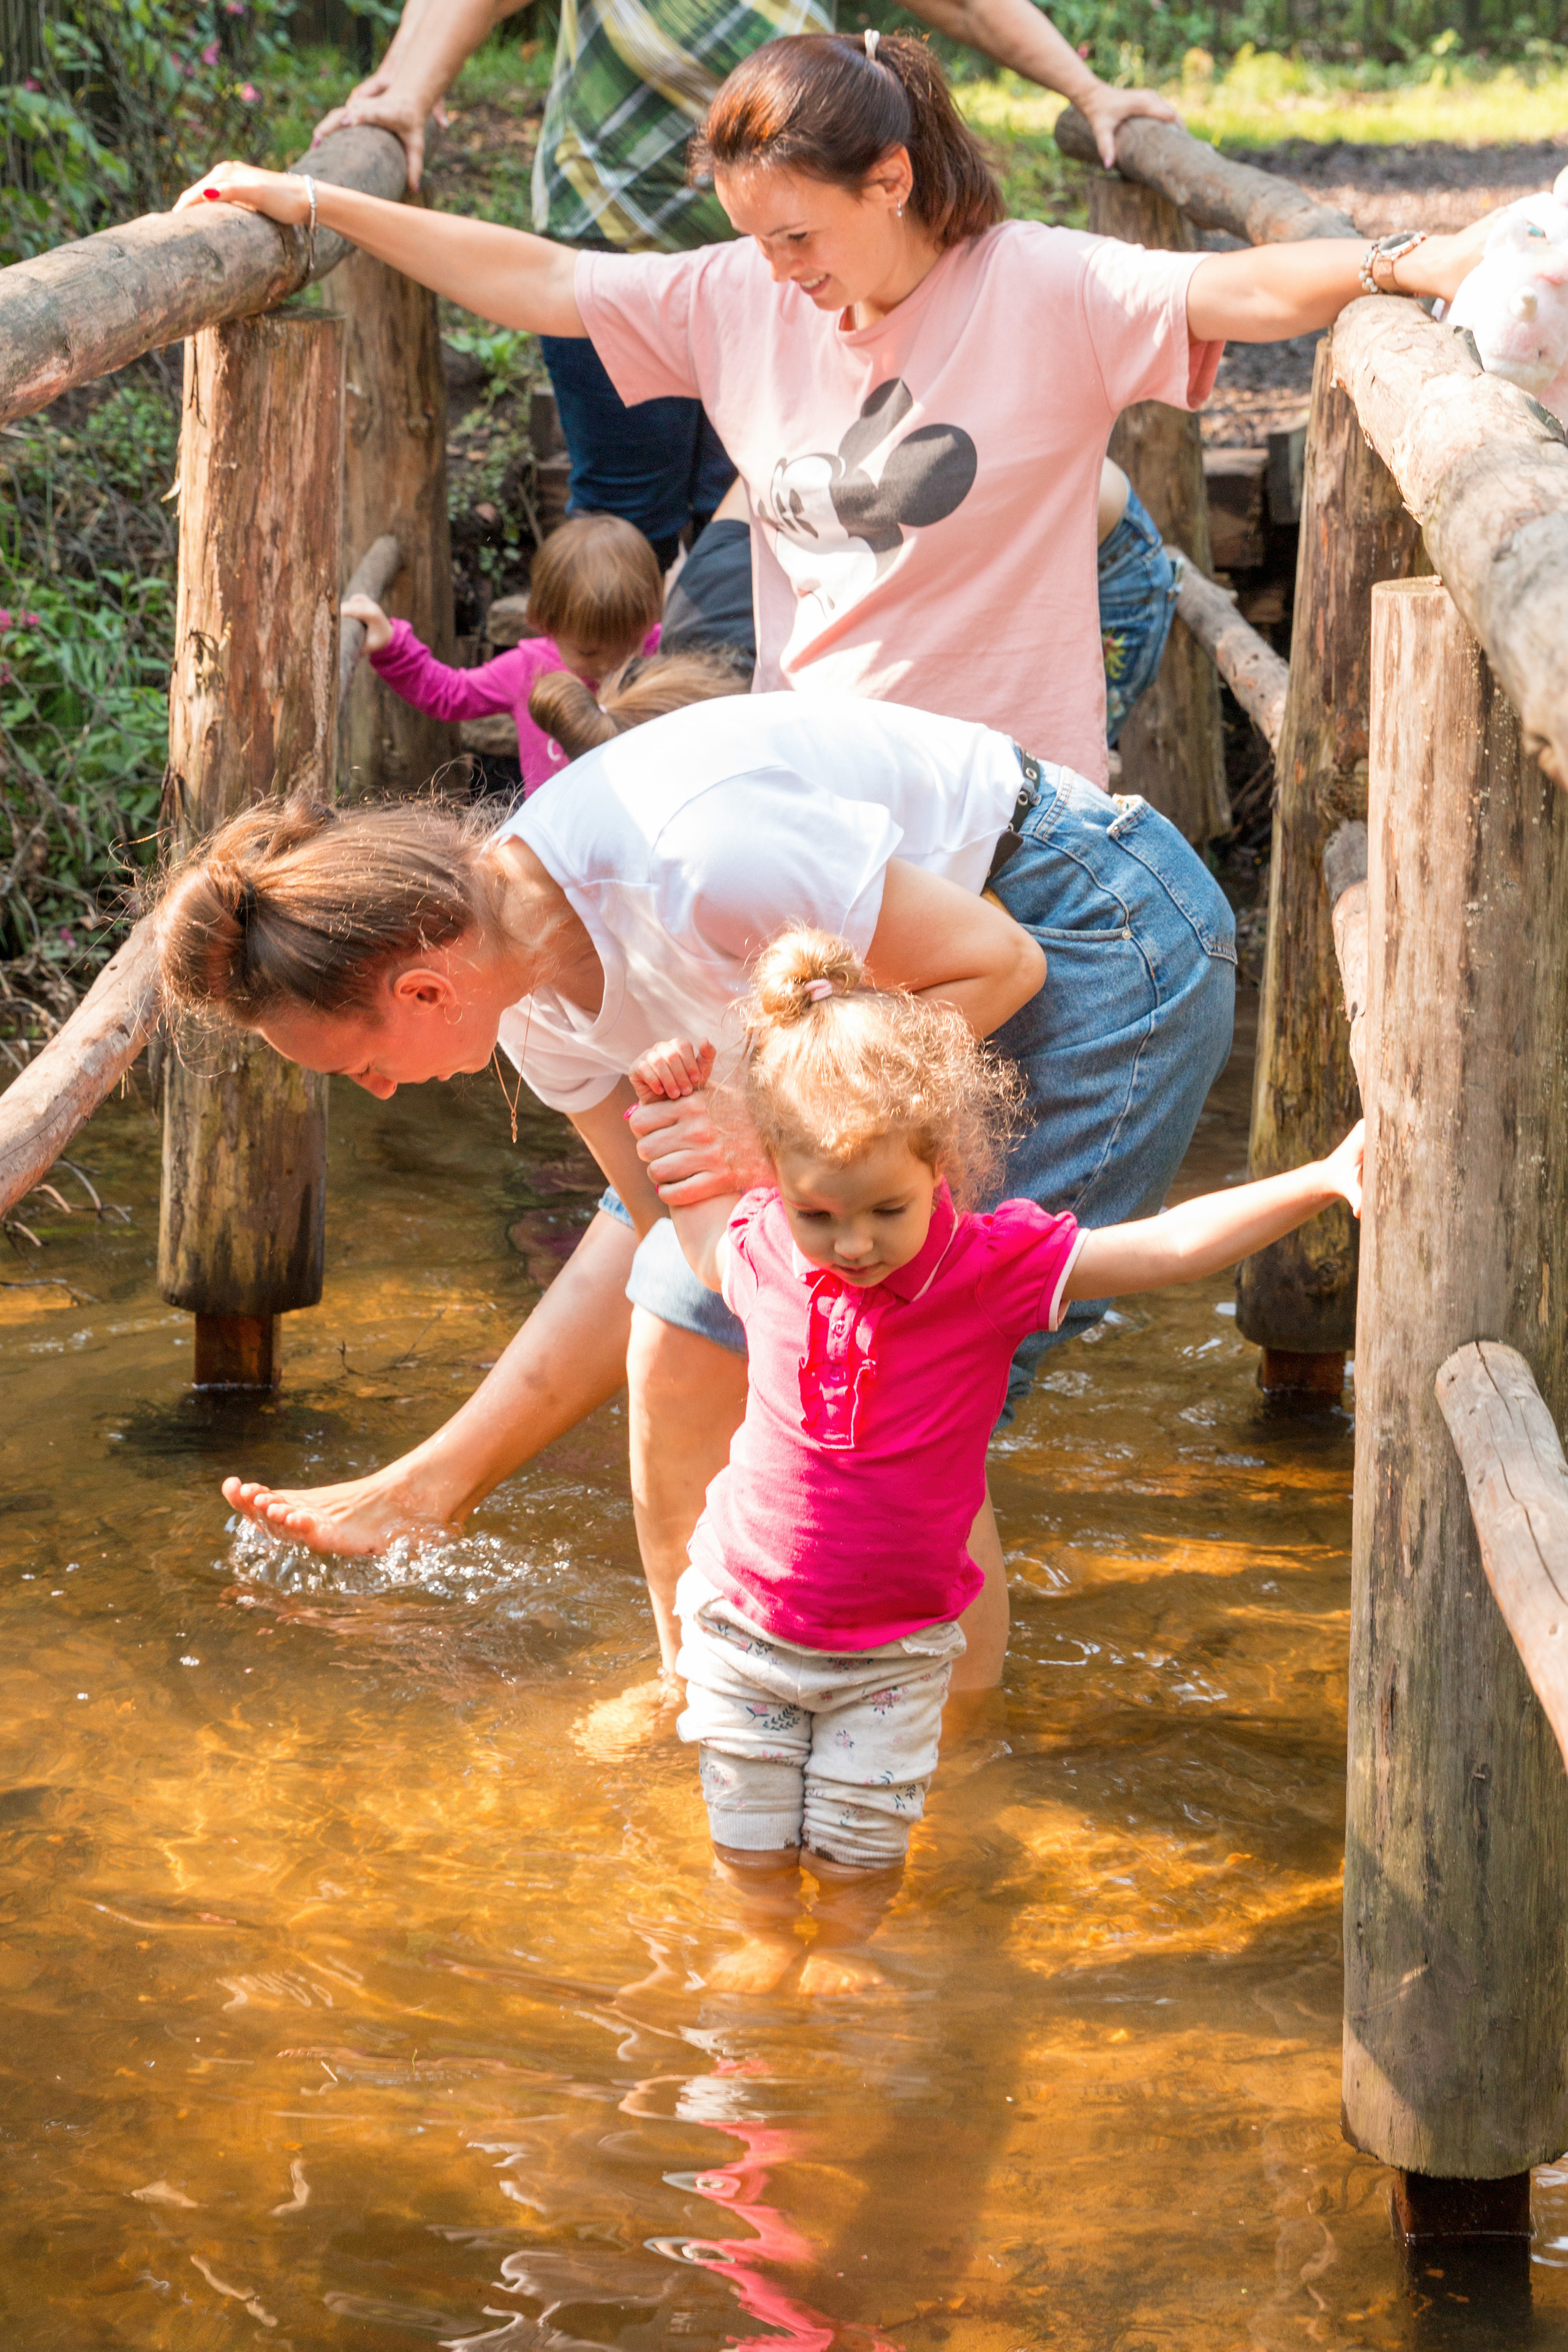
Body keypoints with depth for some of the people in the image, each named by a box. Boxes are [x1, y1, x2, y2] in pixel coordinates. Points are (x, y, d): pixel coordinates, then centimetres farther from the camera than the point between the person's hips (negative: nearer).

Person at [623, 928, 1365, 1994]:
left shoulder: (994, 1265, -21)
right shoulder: (766, 1248, -13)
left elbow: (1172, 1247, -25)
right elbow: (702, 1233, 14)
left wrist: (1322, 1183, -34)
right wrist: (676, 1112, 0)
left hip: (895, 1641, -1)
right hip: (747, 1616, 2)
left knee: (861, 1835, 10)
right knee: (749, 1824, 13)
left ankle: (845, 1948, 39)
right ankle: (769, 1938, 41)